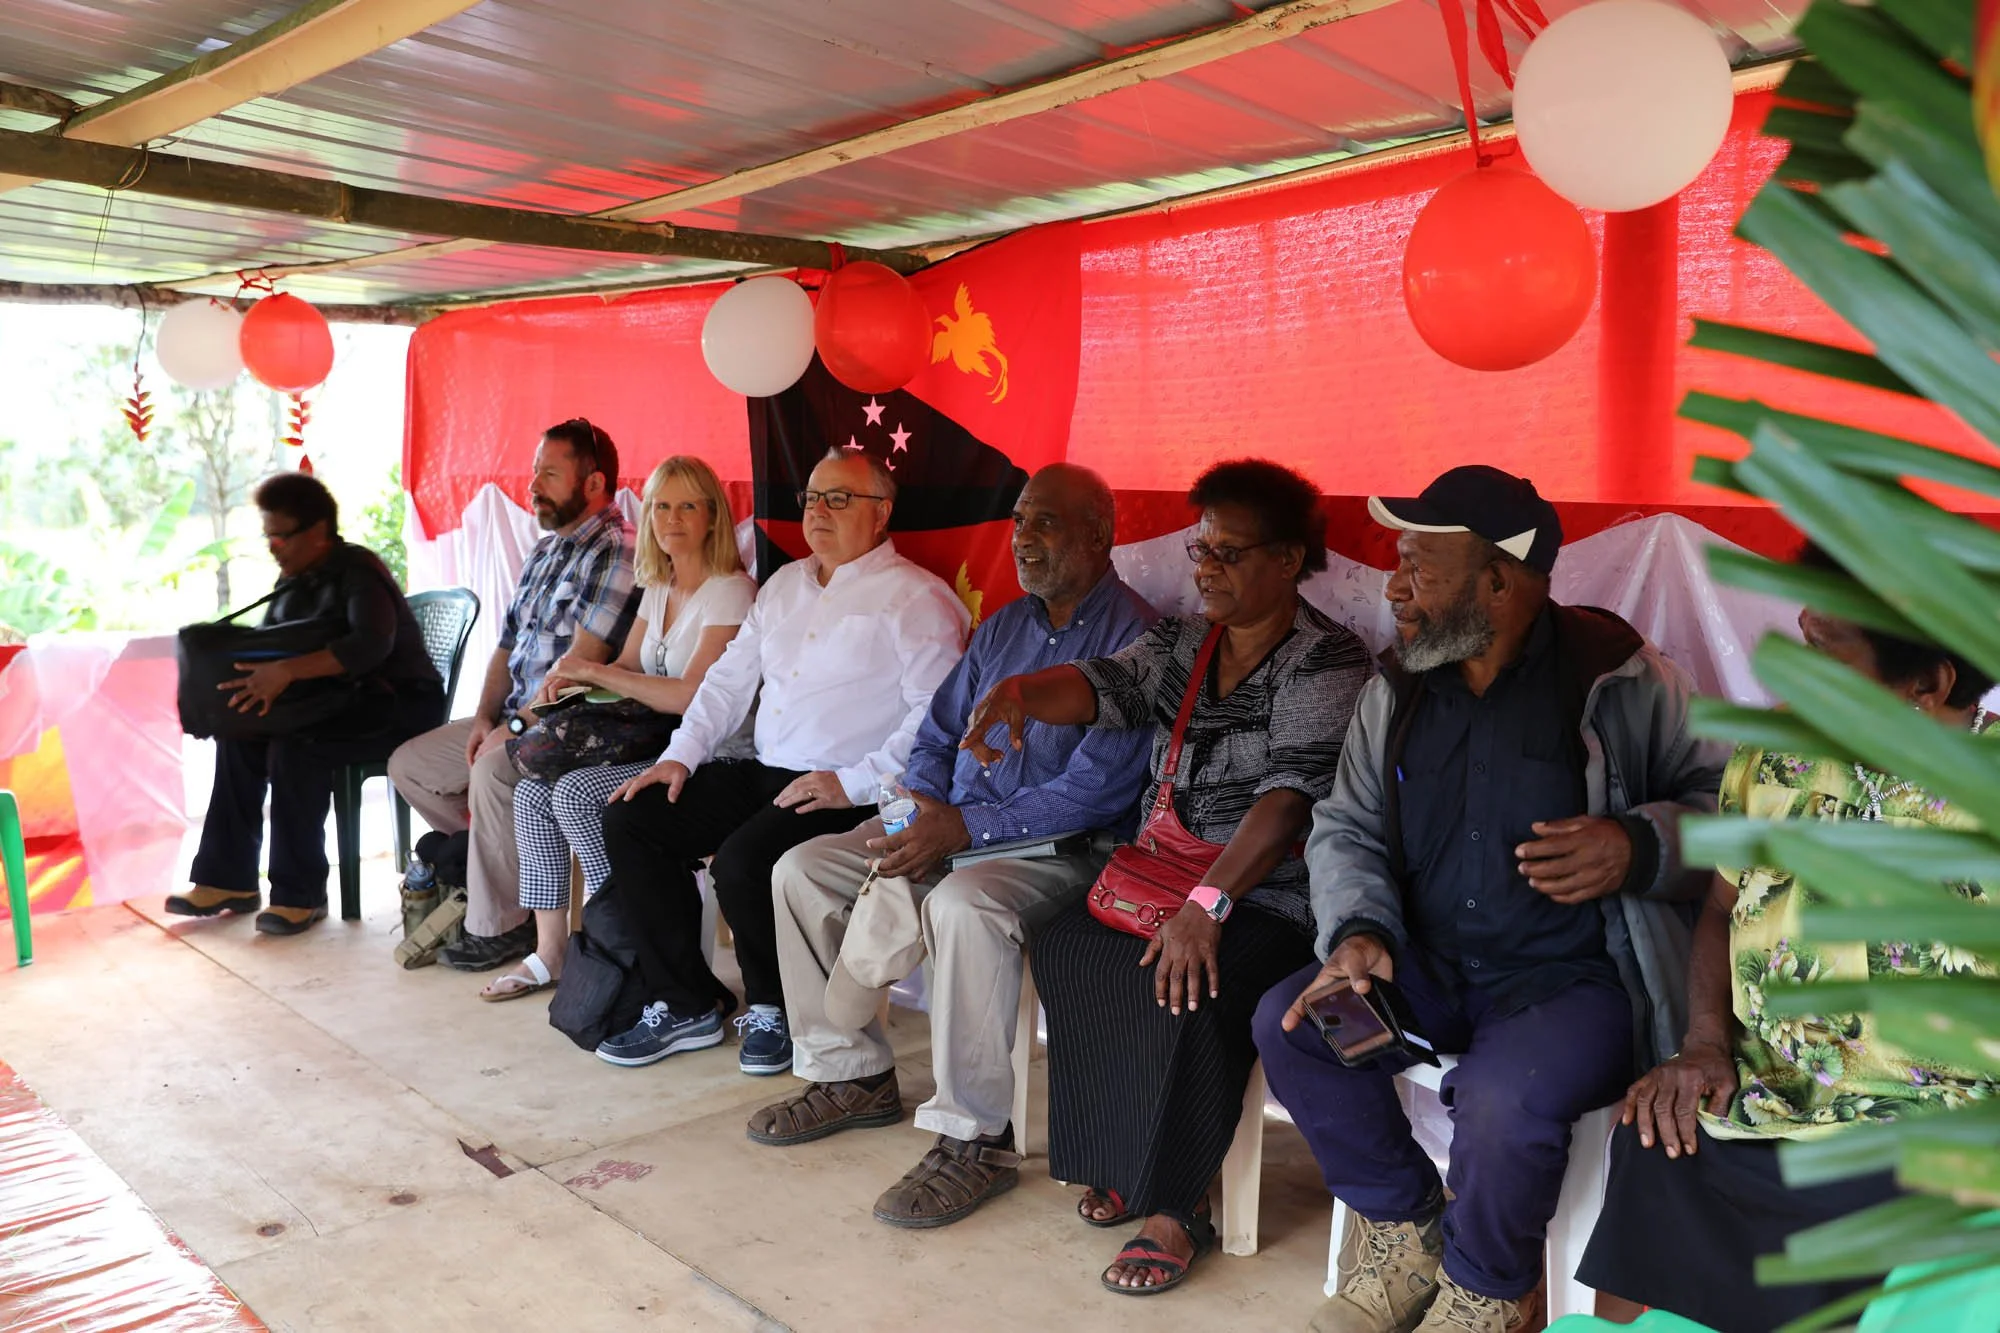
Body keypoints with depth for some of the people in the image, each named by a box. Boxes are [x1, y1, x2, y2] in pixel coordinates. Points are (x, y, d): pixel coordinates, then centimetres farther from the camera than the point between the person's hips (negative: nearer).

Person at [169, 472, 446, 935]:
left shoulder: (357, 571, -17)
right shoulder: (294, 578, 10)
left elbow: (371, 643, -35)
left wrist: (286, 671, -42)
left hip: (397, 704, -9)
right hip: (338, 700, 9)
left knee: (294, 748, -29)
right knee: (238, 733, -7)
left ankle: (300, 894, -18)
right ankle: (229, 879, 0)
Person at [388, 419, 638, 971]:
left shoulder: (614, 554, -14)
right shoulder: (544, 553, 17)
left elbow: (581, 662, -23)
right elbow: (508, 645, 18)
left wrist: (517, 725, -19)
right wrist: (485, 715, 2)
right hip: (515, 720, 10)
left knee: (492, 770, -33)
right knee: (408, 764, 8)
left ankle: (499, 926, -16)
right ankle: (507, 861, 7)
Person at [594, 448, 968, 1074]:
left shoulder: (916, 598, -6)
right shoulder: (785, 584, 19)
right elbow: (730, 678, 22)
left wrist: (856, 783, -22)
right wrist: (682, 754, 8)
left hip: (848, 792, -8)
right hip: (763, 774, 8)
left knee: (742, 861, -31)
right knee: (630, 817, -4)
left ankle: (775, 1009, -1)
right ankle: (685, 1005, 2)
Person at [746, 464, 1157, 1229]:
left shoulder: (1133, 636, -11)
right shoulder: (1004, 626, 15)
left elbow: (1098, 787, -20)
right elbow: (937, 739, 18)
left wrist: (967, 827, -23)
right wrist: (918, 810, -4)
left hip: (1062, 850, -8)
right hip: (949, 830, 8)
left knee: (963, 903, -38)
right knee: (800, 869, 0)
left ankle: (975, 1139, -23)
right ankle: (850, 1072, 12)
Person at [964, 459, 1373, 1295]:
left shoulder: (1325, 663, -11)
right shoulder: (1180, 643, 11)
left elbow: (1290, 797, -23)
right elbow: (1103, 685, -4)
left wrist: (1206, 906, -33)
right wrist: (1021, 690, -27)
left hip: (1273, 901, -6)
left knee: (1191, 991, -31)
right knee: (1062, 949, -16)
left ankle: (1174, 1206, -12)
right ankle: (1123, 1161, -1)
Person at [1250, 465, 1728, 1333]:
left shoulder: (1620, 678, -8)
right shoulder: (1395, 694, 6)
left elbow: (1722, 801, -4)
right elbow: (1345, 830, 7)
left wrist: (1638, 846, -24)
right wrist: (1357, 930, -13)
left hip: (1577, 976, -5)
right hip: (1432, 969, 5)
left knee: (1502, 1100, -32)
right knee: (1288, 1023, -16)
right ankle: (1405, 1232, 9)